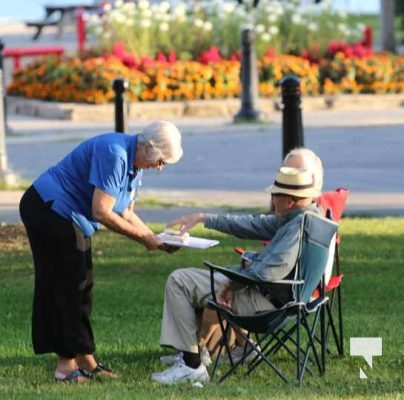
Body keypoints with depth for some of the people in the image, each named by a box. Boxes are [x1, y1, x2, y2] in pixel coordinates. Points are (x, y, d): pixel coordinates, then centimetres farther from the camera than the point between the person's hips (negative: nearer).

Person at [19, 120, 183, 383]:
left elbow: (125, 213, 15)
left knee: (80, 288, 12)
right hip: (49, 210, -10)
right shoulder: (113, 154, -24)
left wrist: (155, 239, 1)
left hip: (68, 219, 10)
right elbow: (102, 213, -27)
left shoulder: (134, 165, 8)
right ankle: (67, 365, -5)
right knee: (67, 289, -8)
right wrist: (143, 238, -18)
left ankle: (85, 360, 17)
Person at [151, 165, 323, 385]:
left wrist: (231, 283, -19)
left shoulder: (300, 225, -25)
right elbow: (255, 224, 17)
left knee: (178, 281, -8)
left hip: (267, 300, -11)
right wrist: (203, 218, 20)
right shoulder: (296, 218, 7)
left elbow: (271, 270, -34)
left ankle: (191, 364, -7)